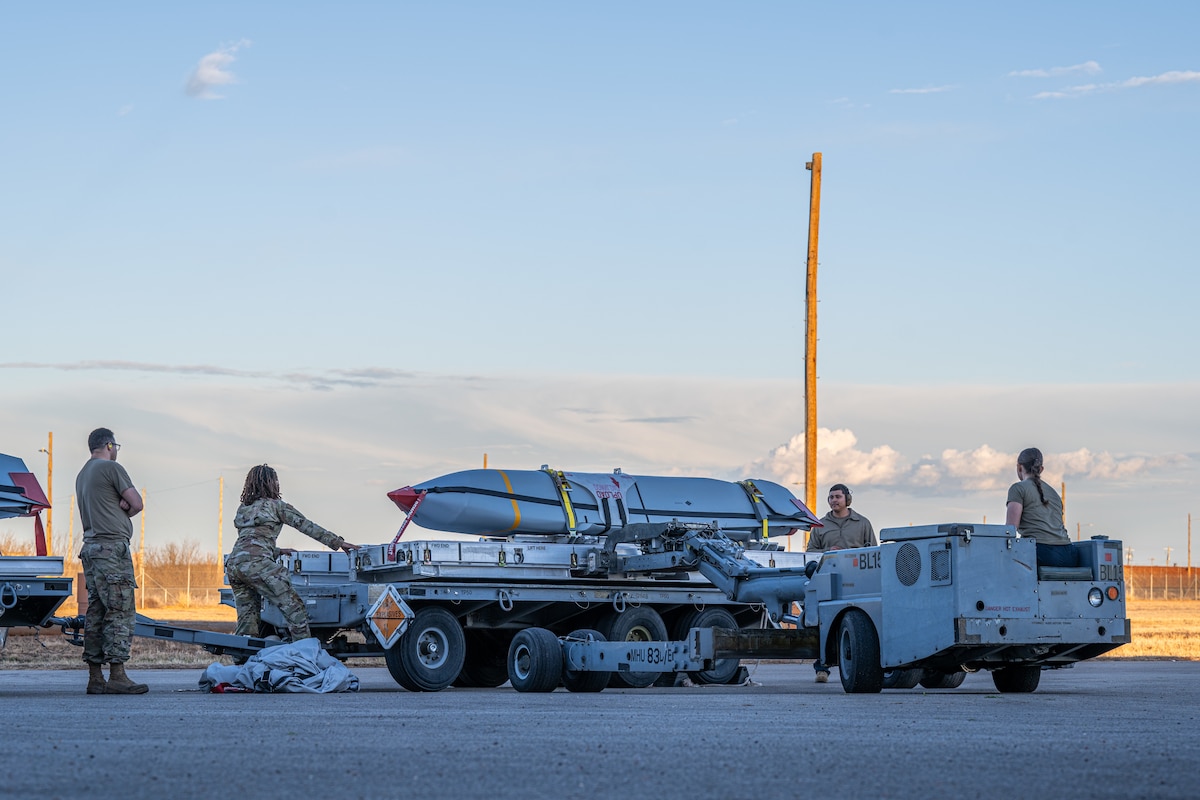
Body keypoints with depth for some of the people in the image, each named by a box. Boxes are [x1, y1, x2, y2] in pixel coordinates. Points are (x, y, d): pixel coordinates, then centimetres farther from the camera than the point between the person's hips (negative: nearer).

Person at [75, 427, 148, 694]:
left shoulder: (82, 475, 21)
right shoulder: (111, 468, -6)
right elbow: (137, 504, -6)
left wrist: (119, 505, 6)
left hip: (90, 547, 9)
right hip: (112, 546, -9)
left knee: (96, 613, 8)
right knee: (121, 612, -9)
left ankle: (95, 677, 6)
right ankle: (117, 676, -14)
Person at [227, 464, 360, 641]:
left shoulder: (243, 508, 28)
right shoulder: (276, 505, 10)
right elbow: (307, 526, 9)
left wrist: (276, 551, 43)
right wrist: (339, 542, 12)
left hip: (233, 564, 7)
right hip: (255, 562, -7)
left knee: (247, 619, 9)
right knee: (293, 607, -9)